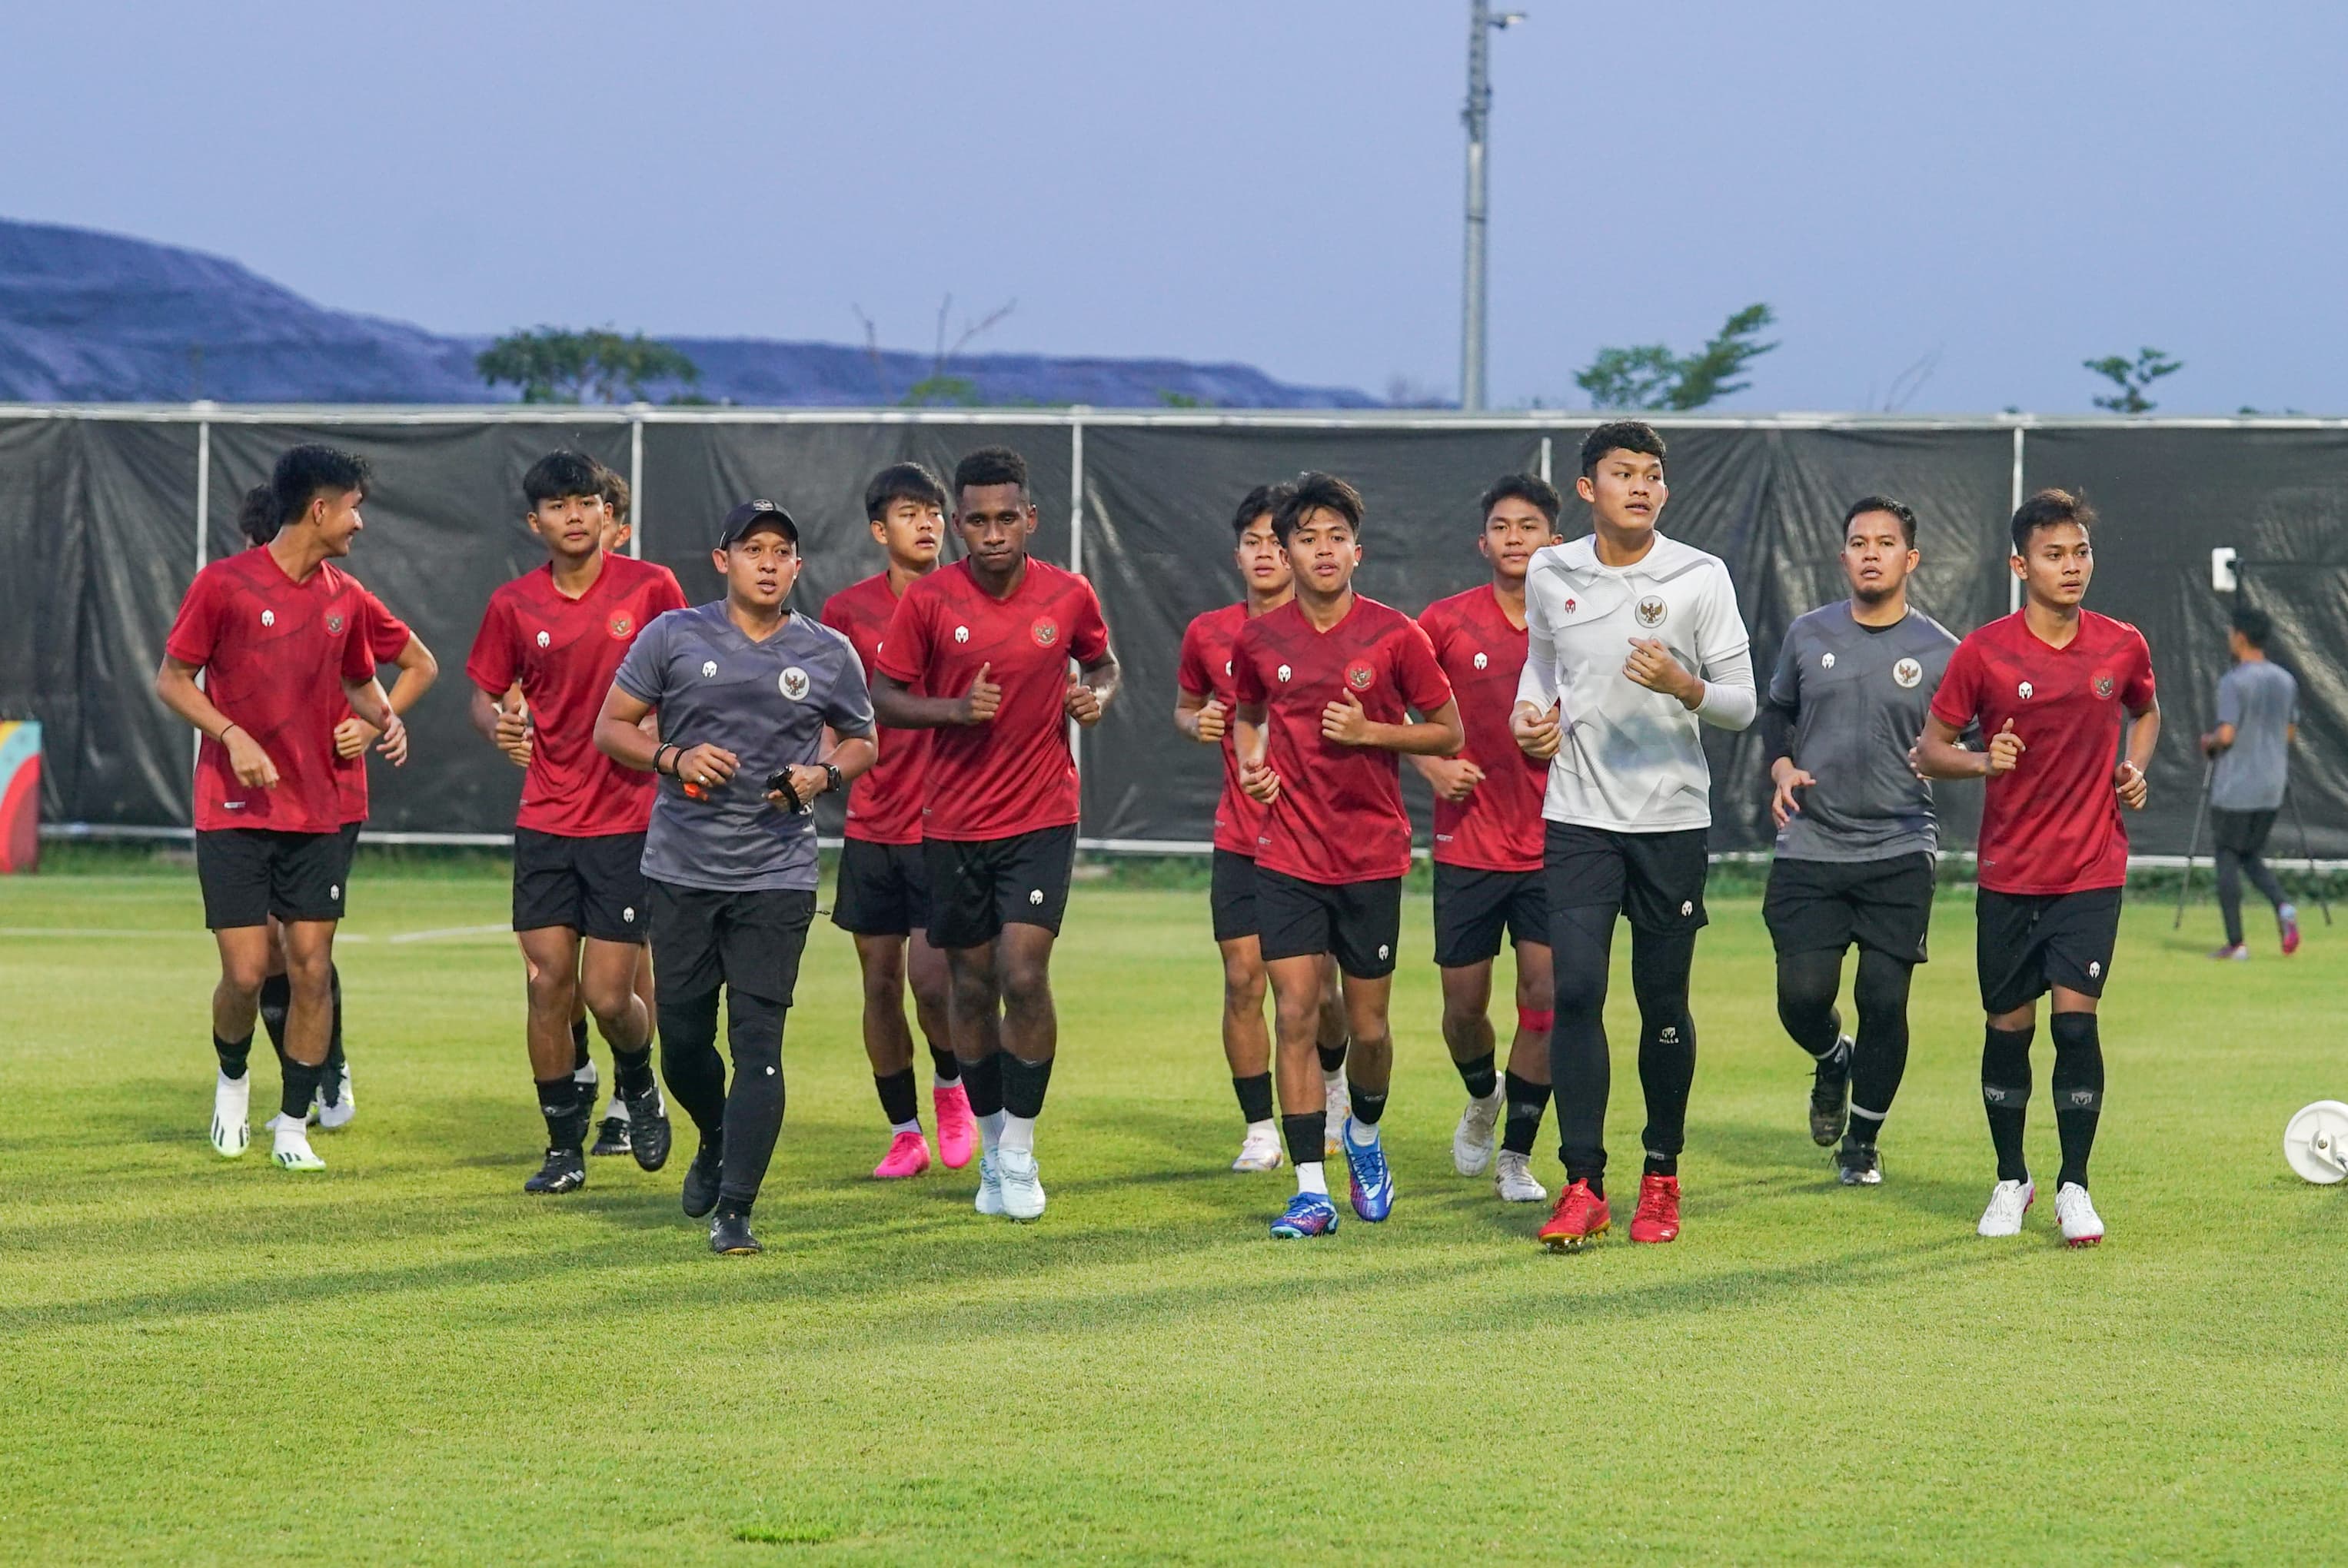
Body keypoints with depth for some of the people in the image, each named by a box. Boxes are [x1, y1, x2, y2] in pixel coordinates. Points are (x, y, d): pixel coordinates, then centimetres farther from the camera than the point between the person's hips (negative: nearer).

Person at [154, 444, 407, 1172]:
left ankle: (293, 1127, 10)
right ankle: (232, 1078, 24)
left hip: (316, 815, 4)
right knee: (247, 971, -7)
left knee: (311, 969, -1)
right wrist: (232, 736, -18)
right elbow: (172, 679, -4)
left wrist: (386, 717, 1)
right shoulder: (225, 583, -8)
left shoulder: (344, 598, 7)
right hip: (234, 811, -4)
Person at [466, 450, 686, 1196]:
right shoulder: (514, 605, 2)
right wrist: (496, 723, -9)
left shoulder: (651, 588, -3)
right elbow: (484, 693, 12)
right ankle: (564, 1147, 12)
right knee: (548, 985, -1)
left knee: (608, 995, -6)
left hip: (629, 820, -2)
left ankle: (638, 1083, 28)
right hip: (545, 822, 2)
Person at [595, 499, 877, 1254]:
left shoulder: (829, 654, 5)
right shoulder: (672, 637, 2)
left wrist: (824, 774, -5)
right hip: (682, 871, 1)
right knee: (683, 1037, 7)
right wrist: (673, 758, -13)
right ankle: (717, 1143, 38)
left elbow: (862, 740, 17)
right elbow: (610, 727, 5)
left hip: (778, 875, -1)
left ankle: (736, 1209, -7)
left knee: (757, 1040, -9)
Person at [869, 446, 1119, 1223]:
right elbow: (883, 698, -1)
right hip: (954, 823, 1)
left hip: (1042, 817, -1)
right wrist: (955, 708, -18)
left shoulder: (1069, 596, -2)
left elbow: (1102, 663, 16)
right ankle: (990, 1146, 24)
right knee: (972, 984, 8)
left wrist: (1096, 695, -6)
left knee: (1024, 976, -13)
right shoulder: (928, 600, -6)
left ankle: (1020, 1152, 1)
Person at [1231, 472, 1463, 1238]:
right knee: (1295, 1014, -8)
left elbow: (1448, 733, 2)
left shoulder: (1395, 636, -5)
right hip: (1288, 854, 1)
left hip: (1373, 855, -1)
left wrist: (1371, 731, -13)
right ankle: (1311, 1189, -6)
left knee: (1368, 1025, 6)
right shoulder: (1259, 640, 1)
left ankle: (1365, 1133, 37)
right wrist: (1250, 759, 1)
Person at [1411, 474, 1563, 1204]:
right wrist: (1430, 762, -7)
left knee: (1545, 999, -7)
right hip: (1467, 842, 0)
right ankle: (1483, 1097, 38)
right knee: (1464, 1003, 5)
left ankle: (1517, 1155, 5)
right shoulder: (1448, 621, 0)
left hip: (1551, 845, 0)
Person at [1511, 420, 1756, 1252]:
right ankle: (1583, 1187, -8)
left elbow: (1742, 704, -3)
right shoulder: (1551, 574, 5)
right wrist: (1530, 715, 4)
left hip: (1672, 821, -1)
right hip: (1578, 816, 1)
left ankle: (1662, 1179, 20)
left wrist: (1683, 686, -22)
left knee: (1664, 1002, 4)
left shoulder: (1700, 577, -4)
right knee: (1576, 992, -11)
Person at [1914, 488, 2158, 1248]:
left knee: (2075, 1016, -11)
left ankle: (2074, 1186, 1)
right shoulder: (1983, 652, -7)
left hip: (2092, 871, 0)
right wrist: (1983, 761, -20)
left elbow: (2144, 709, 22)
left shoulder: (2123, 646, 0)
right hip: (2009, 873, 0)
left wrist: (2136, 767, 4)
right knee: (2008, 1024, 6)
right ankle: (2010, 1180, 24)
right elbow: (1931, 749, 0)